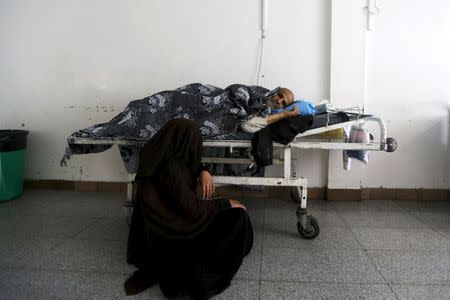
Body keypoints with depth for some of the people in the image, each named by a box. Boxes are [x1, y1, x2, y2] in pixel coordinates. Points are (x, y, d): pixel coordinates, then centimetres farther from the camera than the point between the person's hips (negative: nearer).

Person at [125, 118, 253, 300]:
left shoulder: (156, 154, -3)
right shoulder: (171, 167, -28)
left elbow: (190, 164, 14)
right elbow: (193, 208, -24)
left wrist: (203, 172, -7)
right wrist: (228, 203, -12)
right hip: (170, 234, -9)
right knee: (236, 214, -5)